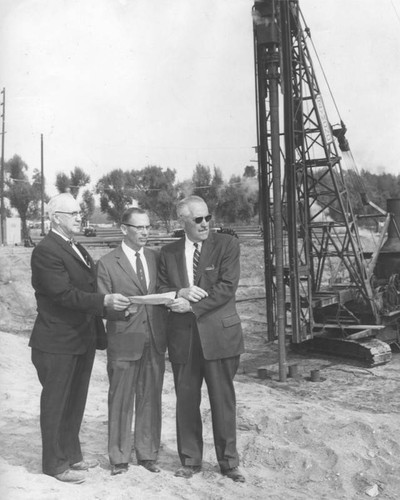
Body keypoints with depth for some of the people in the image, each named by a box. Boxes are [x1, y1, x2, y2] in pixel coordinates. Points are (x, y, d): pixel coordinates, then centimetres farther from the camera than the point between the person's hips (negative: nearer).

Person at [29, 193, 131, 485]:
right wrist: (104, 301, -29)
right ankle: (55, 464, 20)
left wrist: (98, 333, 11)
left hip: (83, 339, 9)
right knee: (55, 404, 6)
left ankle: (72, 454, 34)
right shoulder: (46, 251, -15)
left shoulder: (77, 249, 13)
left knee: (76, 401, 19)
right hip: (57, 343, -9)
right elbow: (63, 294, -23)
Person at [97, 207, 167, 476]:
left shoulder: (157, 257, 9)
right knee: (121, 401, 6)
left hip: (155, 341, 4)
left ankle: (148, 454, 26)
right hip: (124, 342, -3)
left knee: (151, 399, 11)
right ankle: (119, 458, 21)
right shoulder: (107, 263, -3)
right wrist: (121, 308, -20)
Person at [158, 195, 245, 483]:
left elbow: (227, 287, -11)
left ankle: (228, 462, 22)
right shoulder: (169, 253, 9)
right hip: (183, 336, 3)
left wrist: (192, 305, -16)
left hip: (219, 333, -3)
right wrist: (179, 293, -14)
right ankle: (190, 460, 26)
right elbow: (161, 290, 9)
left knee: (223, 400, 6)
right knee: (186, 400, 10)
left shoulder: (227, 245, -2)